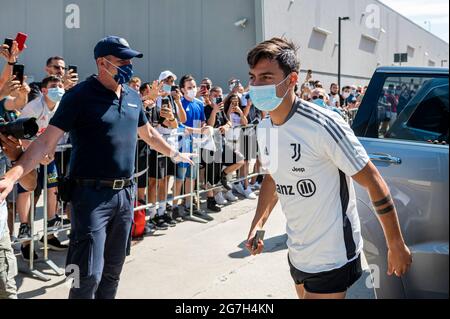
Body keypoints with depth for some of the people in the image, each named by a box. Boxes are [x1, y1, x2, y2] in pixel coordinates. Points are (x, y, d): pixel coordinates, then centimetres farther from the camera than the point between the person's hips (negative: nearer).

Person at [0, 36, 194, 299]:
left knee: (113, 270, 15)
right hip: (92, 193, -6)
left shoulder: (133, 97, 10)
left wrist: (175, 154, 36)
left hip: (125, 193, 6)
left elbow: (148, 133, 27)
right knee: (89, 274, -8)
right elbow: (47, 141, -16)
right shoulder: (80, 96, -10)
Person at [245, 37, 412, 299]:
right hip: (297, 256, 8)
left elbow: (374, 182, -18)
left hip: (332, 259, -8)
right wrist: (258, 224, 6)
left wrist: (397, 246, -14)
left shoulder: (323, 125, -23)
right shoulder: (264, 128, 1)